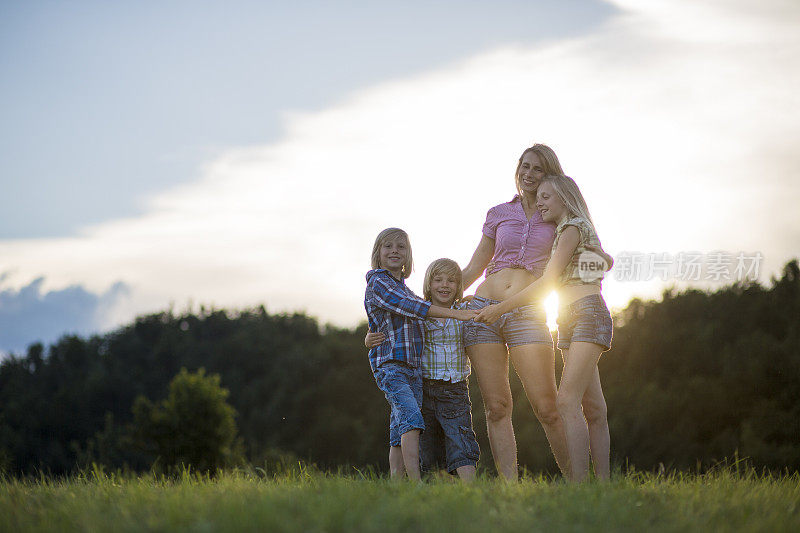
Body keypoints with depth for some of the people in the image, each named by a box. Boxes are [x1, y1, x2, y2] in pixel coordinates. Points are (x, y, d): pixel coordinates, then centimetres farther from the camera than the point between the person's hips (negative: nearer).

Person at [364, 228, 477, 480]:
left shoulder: (405, 289, 23)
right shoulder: (377, 284, -4)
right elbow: (411, 307, -16)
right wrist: (455, 313, -22)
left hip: (413, 366, 8)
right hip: (389, 365, -8)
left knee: (401, 433, 1)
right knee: (411, 417, -24)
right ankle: (416, 483, -32)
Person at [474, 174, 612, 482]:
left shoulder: (573, 228, -4)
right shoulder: (562, 232, 24)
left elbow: (547, 283, -10)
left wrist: (501, 308, -8)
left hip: (588, 314, -10)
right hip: (569, 323, 10)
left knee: (567, 401, -19)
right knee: (593, 409, 4)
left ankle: (578, 482, -26)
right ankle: (602, 481, 2)